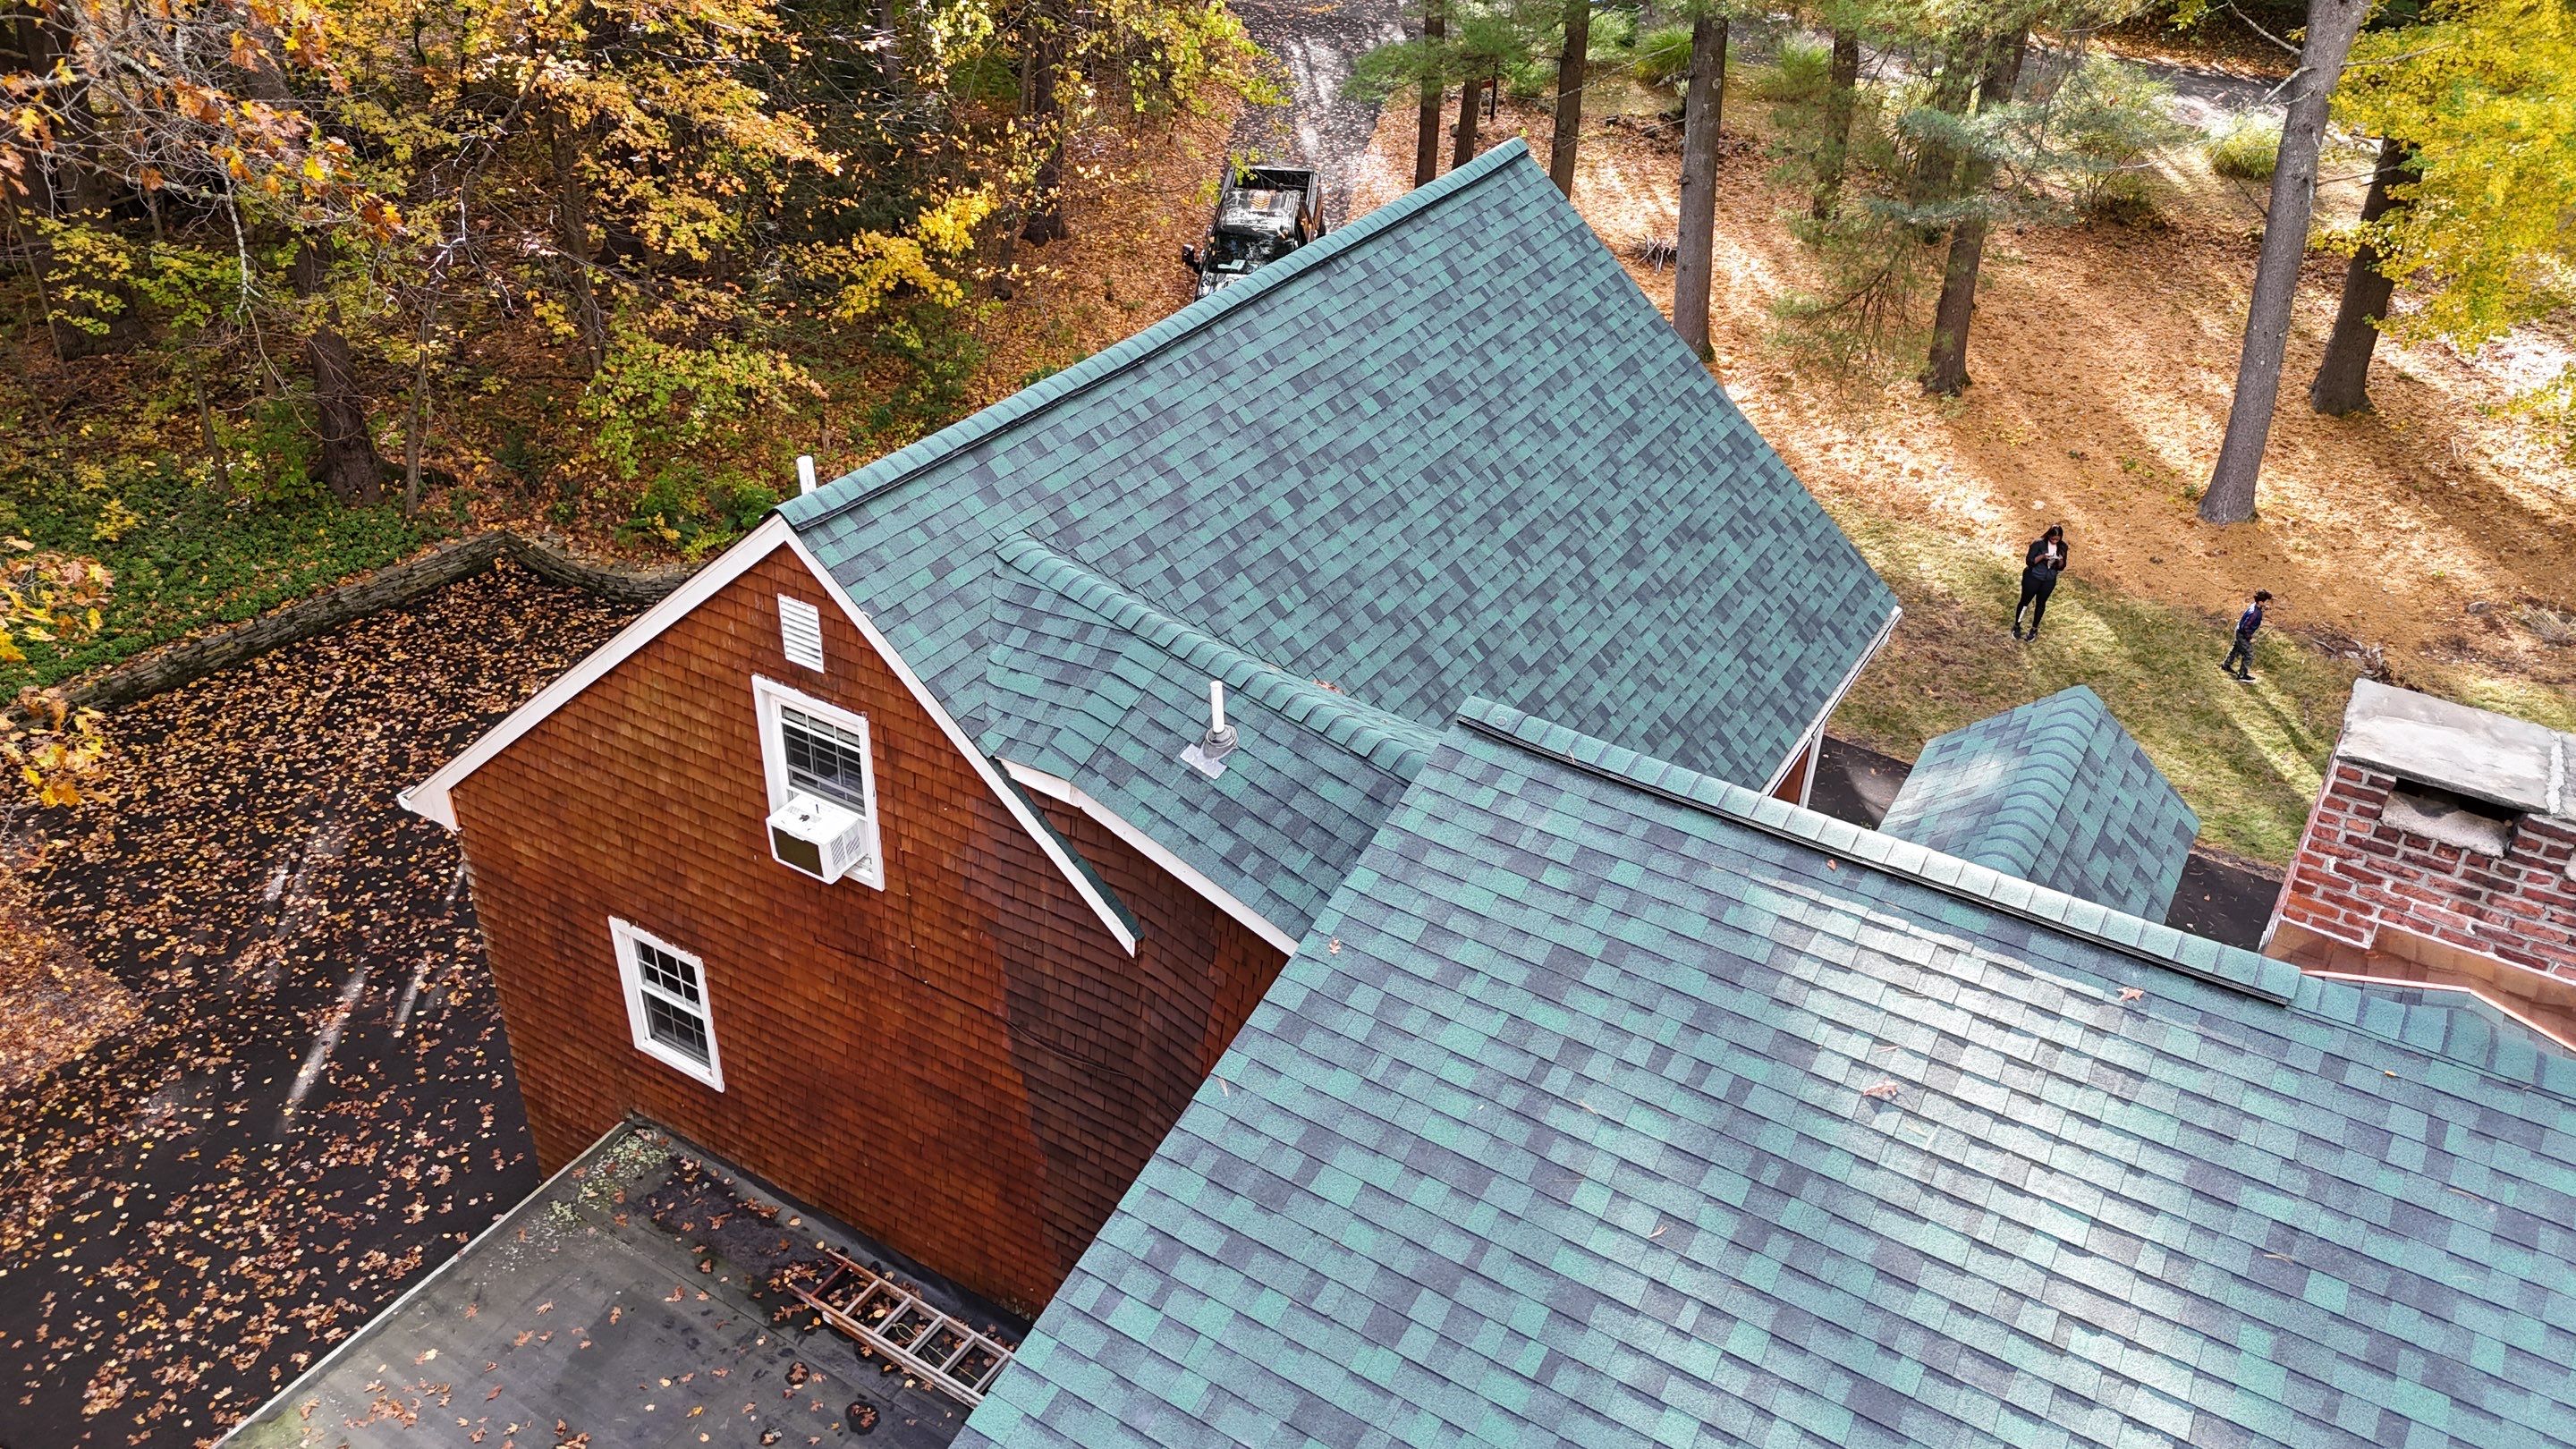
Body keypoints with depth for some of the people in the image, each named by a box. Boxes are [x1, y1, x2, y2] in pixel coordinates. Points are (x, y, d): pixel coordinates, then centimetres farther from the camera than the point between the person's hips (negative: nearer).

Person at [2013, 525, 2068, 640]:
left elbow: (2061, 568, 2)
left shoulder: (2062, 547, -5)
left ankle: (2034, 628, 30)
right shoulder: (2039, 543, -19)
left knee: (2041, 603, 15)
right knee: (2025, 601, 9)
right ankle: (2017, 626, 26)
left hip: (2049, 580, 3)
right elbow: (2029, 561, -18)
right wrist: (2042, 557, -33)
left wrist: (2060, 561, -21)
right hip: (2032, 578, -3)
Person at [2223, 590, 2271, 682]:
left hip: (2240, 632, 9)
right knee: (2249, 655, 4)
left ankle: (2226, 665, 46)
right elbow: (2245, 627, -30)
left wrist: (2258, 623, 9)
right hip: (2243, 635, -9)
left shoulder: (2254, 605, -9)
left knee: (2237, 649, 27)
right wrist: (2249, 638, -20)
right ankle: (2242, 676, 17)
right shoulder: (2254, 613, -36)